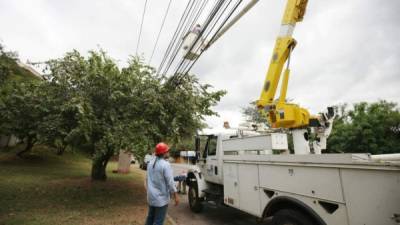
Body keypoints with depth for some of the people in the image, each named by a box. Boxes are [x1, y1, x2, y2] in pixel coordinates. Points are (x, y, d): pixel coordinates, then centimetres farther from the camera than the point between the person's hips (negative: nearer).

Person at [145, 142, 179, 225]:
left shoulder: (151, 162, 3)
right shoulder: (165, 164, -21)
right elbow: (170, 182, -21)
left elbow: (147, 179, 12)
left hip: (151, 196, 8)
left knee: (150, 218, 22)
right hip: (161, 198, -8)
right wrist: (176, 196, -12)